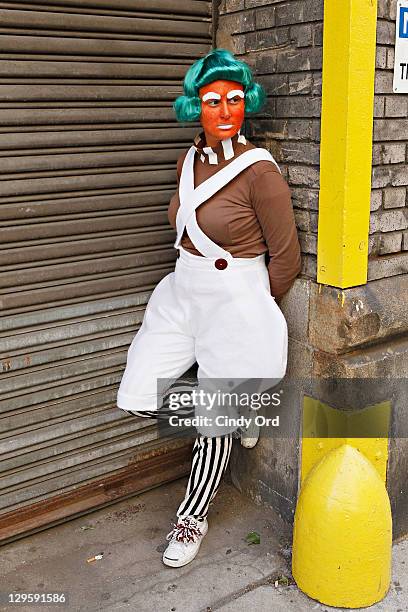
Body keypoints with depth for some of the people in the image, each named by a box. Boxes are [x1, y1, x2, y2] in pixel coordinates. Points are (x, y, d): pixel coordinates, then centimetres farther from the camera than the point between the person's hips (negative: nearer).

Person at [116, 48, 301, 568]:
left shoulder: (260, 171, -17)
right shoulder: (189, 161, 4)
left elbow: (286, 257, -11)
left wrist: (256, 308, 1)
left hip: (235, 303, -7)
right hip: (182, 293, 7)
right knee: (137, 402, 3)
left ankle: (193, 518, 32)